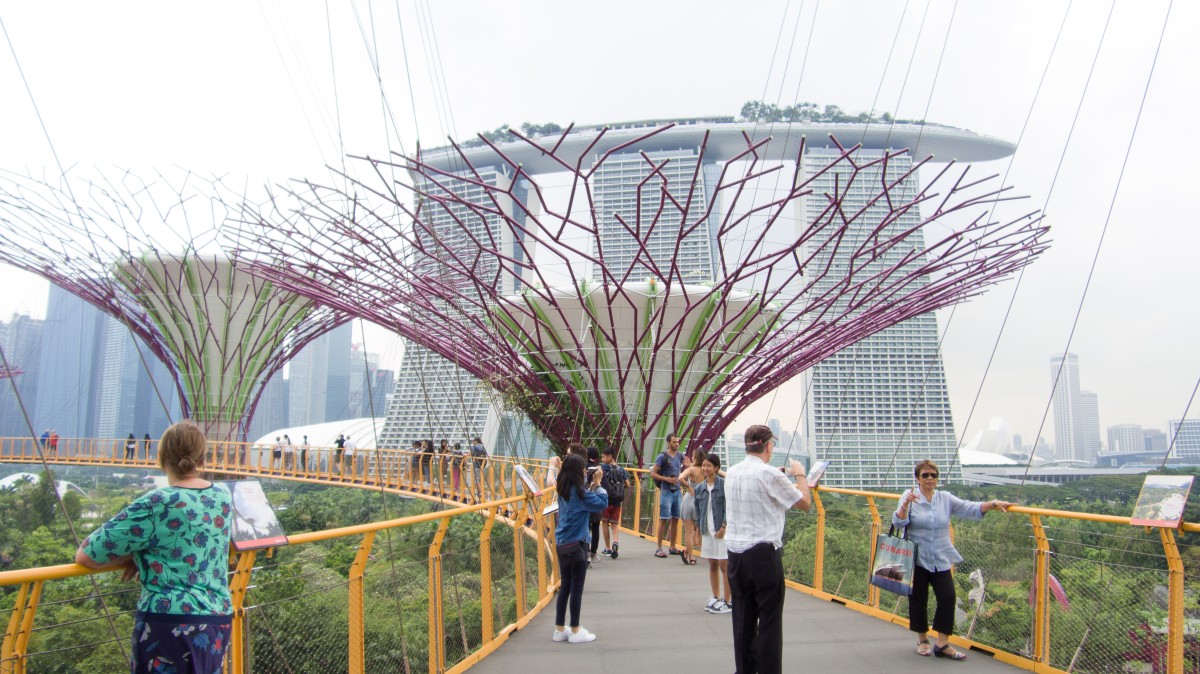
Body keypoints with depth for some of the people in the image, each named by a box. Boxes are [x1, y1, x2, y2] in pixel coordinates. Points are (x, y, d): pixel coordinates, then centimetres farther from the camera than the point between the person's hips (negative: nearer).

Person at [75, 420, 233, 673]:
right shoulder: (223, 497, 4)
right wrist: (147, 555, 8)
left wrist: (133, 554, 8)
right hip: (218, 621, 6)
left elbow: (85, 556, -8)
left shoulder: (156, 505, -13)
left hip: (169, 623, -5)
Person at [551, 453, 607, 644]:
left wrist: (591, 485, 6)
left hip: (562, 543, 8)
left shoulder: (564, 490, 7)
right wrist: (597, 484, -6)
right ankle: (575, 631, 9)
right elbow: (602, 503, -16)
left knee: (565, 586, 14)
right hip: (576, 544, -8)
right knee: (577, 588, 2)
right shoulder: (578, 491, -17)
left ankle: (560, 629, 20)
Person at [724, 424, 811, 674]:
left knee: (743, 618, 12)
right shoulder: (770, 474, -14)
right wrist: (800, 475, 11)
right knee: (769, 618, 1)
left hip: (736, 552, 7)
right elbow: (805, 503, -4)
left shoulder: (732, 473, 7)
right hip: (764, 553, -7)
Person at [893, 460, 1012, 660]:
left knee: (947, 597, -5)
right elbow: (898, 522, -12)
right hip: (917, 559, -3)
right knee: (918, 600, 6)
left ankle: (942, 644, 5)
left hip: (941, 560, 3)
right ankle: (922, 640, 23)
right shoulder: (909, 496, -4)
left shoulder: (946, 498, 8)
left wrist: (994, 504, -11)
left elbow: (970, 509, 1)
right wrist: (905, 505, -28)